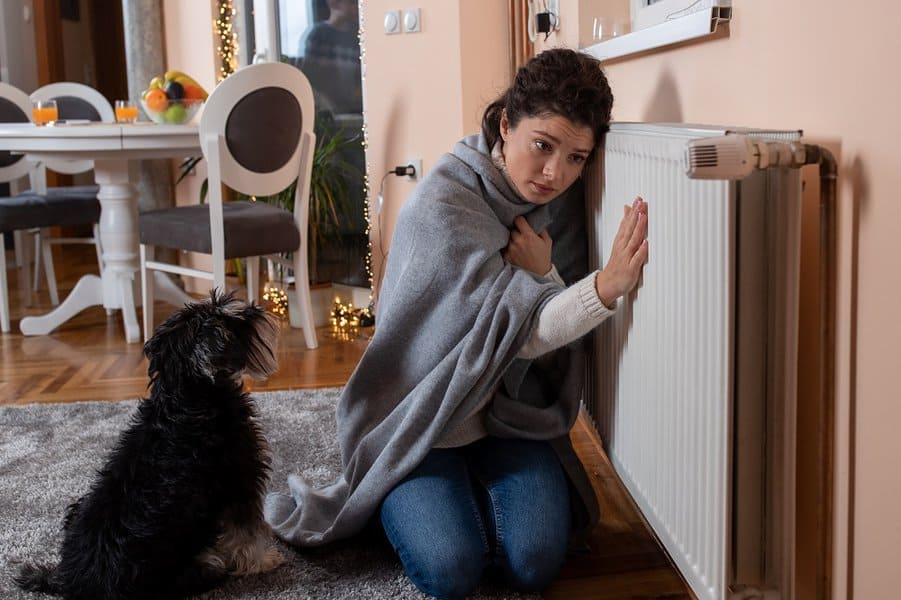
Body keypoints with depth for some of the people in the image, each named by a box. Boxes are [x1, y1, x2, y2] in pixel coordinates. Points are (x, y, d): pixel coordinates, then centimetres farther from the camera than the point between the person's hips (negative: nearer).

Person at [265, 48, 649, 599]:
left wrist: (544, 274, -24)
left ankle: (469, 486, 12)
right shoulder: (443, 202, -21)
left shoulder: (561, 204, -3)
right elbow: (521, 329, -27)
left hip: (510, 413, 4)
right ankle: (411, 499, 11)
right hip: (419, 416, -4)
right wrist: (609, 285, -45)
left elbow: (556, 341, -4)